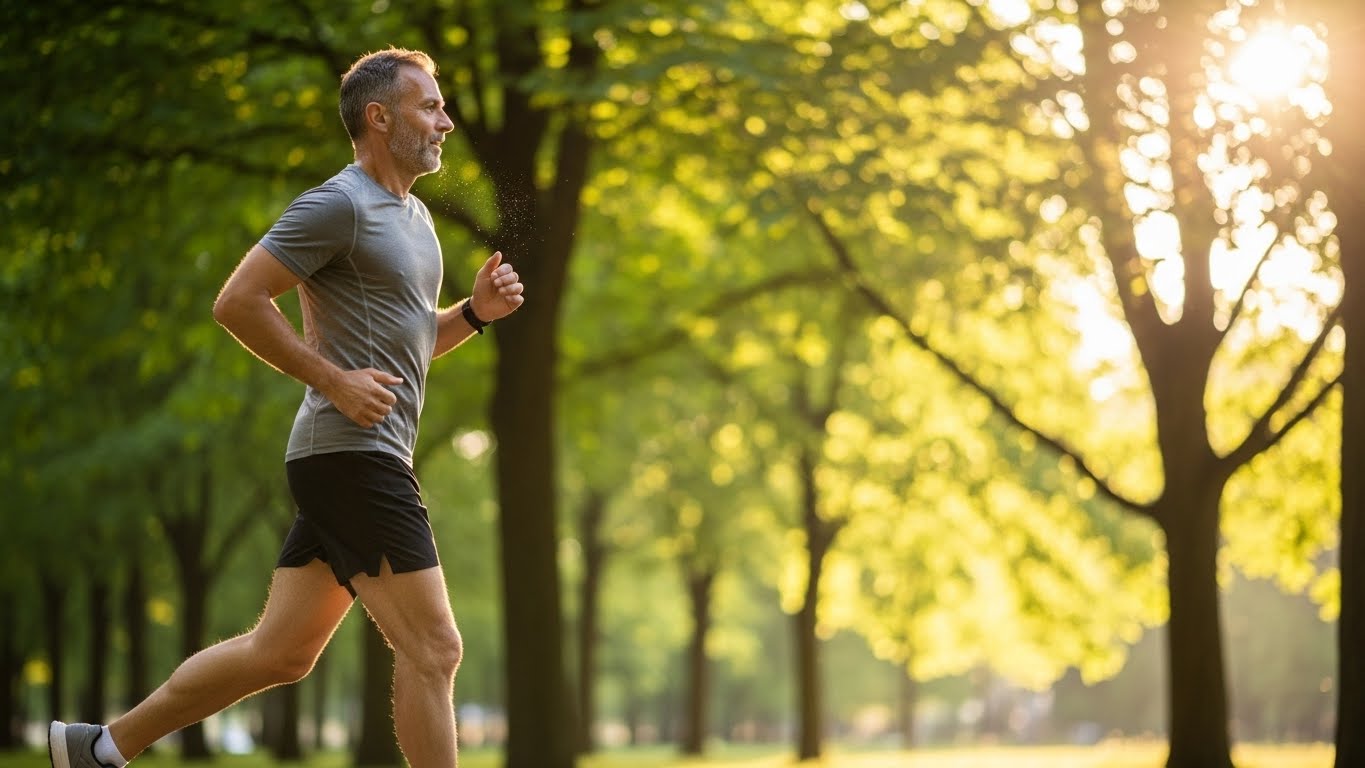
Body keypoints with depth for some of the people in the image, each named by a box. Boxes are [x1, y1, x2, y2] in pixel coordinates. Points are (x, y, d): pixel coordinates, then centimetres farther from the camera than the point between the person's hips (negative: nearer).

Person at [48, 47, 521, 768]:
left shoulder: (414, 216, 20)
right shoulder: (338, 205, -11)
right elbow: (236, 301, -16)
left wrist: (475, 310, 9)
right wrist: (334, 380, -18)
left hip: (360, 464, 10)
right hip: (354, 457, -10)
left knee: (278, 651, 12)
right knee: (431, 649, -8)